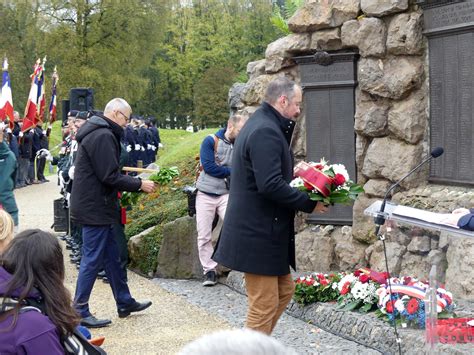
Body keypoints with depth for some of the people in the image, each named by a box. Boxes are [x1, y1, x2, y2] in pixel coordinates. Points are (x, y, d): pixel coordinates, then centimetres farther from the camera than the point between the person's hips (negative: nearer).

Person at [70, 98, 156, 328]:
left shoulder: (96, 132, 16)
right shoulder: (103, 136, -19)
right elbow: (110, 176, -23)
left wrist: (134, 182, 13)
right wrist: (139, 185, -13)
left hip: (96, 207, 11)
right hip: (95, 209, -11)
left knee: (111, 255, 17)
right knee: (93, 260, -3)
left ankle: (124, 302, 27)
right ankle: (79, 311, 5)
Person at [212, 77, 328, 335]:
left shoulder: (262, 125, 15)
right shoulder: (266, 131, -19)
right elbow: (270, 186, -27)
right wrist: (309, 204, -17)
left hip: (263, 231, 11)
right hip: (258, 236, -11)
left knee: (285, 289, 18)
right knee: (264, 305, -2)